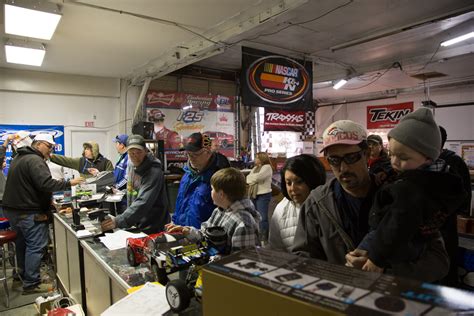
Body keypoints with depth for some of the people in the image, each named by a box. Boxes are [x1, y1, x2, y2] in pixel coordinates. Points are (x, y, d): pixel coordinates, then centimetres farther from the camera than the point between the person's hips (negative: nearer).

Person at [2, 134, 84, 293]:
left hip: (13, 209, 11)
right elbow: (46, 184, -28)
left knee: (22, 243, 19)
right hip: (29, 212, -11)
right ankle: (31, 284, 2)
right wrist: (69, 183, -21)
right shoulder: (34, 160, -18)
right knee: (35, 247, -4)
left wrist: (47, 198, 20)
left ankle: (24, 275, 33)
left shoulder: (19, 157, 16)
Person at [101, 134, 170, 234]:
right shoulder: (131, 166, 1)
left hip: (153, 229, -7)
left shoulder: (154, 173, -25)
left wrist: (118, 221, -43)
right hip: (136, 225, 7)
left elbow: (143, 203, -35)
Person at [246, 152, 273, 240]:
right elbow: (248, 178, 8)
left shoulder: (267, 167, -7)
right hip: (253, 194, 8)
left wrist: (251, 178, 0)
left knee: (263, 217, -8)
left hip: (263, 195, -8)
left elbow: (258, 177, -19)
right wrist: (254, 180, -11)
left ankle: (264, 237, 1)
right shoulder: (255, 168, 17)